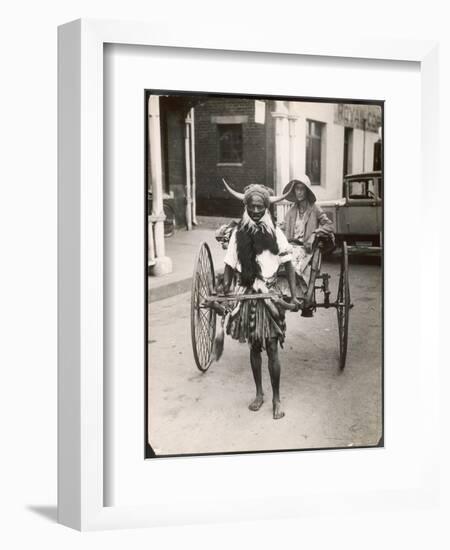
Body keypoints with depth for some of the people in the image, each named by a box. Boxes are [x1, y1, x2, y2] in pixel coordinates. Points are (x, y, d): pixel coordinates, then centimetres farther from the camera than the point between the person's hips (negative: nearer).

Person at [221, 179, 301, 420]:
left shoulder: (276, 233, -5)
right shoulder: (238, 233, -2)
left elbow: (288, 265, -1)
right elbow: (229, 266, 3)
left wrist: (294, 296, -6)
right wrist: (224, 293, -4)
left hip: (270, 296, -2)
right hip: (246, 296, 2)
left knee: (272, 350, -1)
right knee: (254, 347, 14)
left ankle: (276, 399, 12)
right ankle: (259, 393, 29)